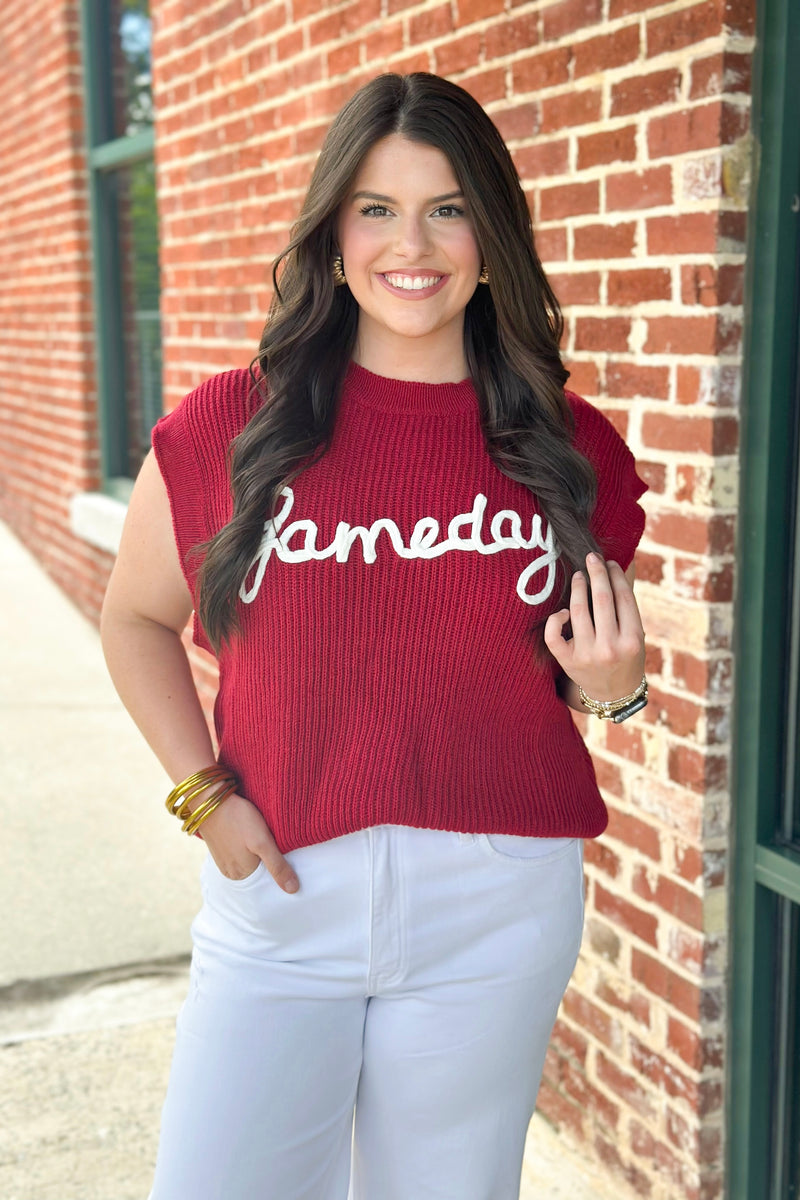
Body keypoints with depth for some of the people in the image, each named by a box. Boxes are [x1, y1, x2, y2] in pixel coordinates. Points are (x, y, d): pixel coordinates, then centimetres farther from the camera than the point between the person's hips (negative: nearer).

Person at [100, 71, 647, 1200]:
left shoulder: (572, 448, 0)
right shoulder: (231, 426, -3)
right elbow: (136, 618, 9)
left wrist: (611, 685, -10)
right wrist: (204, 797, -1)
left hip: (496, 912, 1)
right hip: (281, 894, 0)